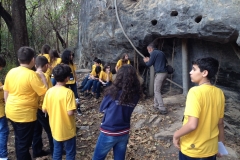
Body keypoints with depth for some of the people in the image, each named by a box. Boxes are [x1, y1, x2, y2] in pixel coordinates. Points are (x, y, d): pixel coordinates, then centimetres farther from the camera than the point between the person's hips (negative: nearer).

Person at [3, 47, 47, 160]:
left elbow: (6, 93, 10)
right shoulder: (31, 75, -20)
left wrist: (9, 107, 21)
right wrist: (42, 78, -6)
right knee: (24, 143, 8)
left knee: (19, 140, 24)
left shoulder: (11, 72, 2)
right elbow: (44, 93, -17)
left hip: (11, 112, 8)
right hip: (25, 114, -8)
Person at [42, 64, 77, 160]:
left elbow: (44, 110, 1)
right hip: (67, 130, -5)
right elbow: (70, 112, -26)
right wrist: (75, 107, -6)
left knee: (57, 152, 21)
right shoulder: (68, 92, -22)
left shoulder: (49, 91, -6)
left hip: (55, 129, 5)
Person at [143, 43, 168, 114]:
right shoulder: (161, 52, 18)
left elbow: (149, 64, -8)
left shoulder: (153, 53, -8)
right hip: (164, 72, 9)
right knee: (157, 90, 18)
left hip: (160, 73, -9)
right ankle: (156, 105, 25)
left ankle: (162, 109, -10)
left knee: (157, 91, -6)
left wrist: (146, 61, 17)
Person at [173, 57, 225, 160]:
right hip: (211, 149, 6)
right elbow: (220, 123, 5)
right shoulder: (219, 93, -3)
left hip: (192, 150, -5)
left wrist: (176, 135, -12)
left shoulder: (195, 91, -23)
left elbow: (192, 125, -29)